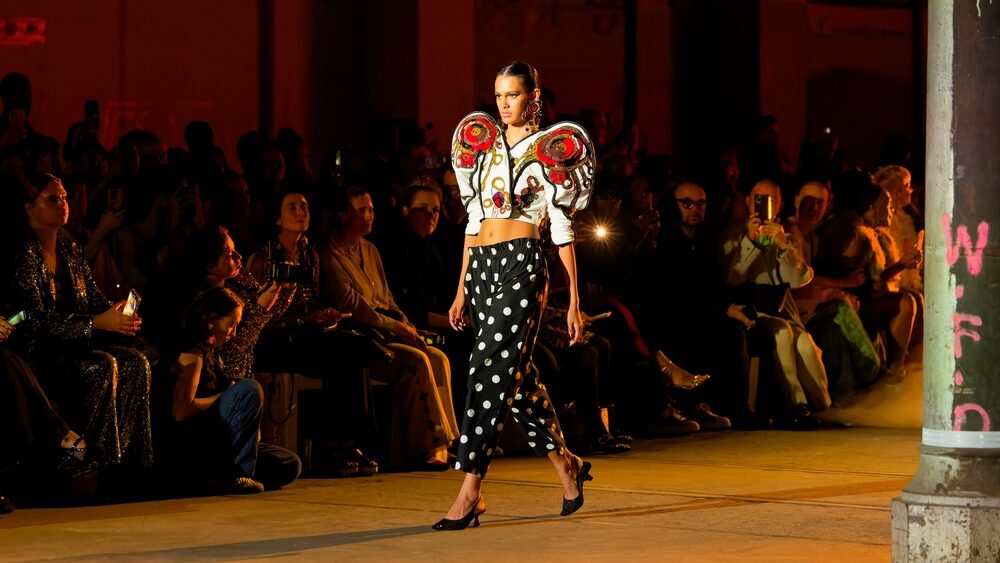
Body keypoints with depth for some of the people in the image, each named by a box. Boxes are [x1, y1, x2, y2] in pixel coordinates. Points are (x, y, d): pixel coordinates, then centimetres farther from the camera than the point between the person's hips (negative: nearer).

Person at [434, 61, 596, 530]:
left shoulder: (549, 151, -2)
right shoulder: (484, 146, 14)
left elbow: (562, 229, -2)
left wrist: (574, 299, -4)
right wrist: (462, 289, 15)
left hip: (521, 265, -6)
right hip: (481, 267, 7)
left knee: (492, 372, -12)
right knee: (517, 375, 12)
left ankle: (470, 493, -12)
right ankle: (565, 464, 29)